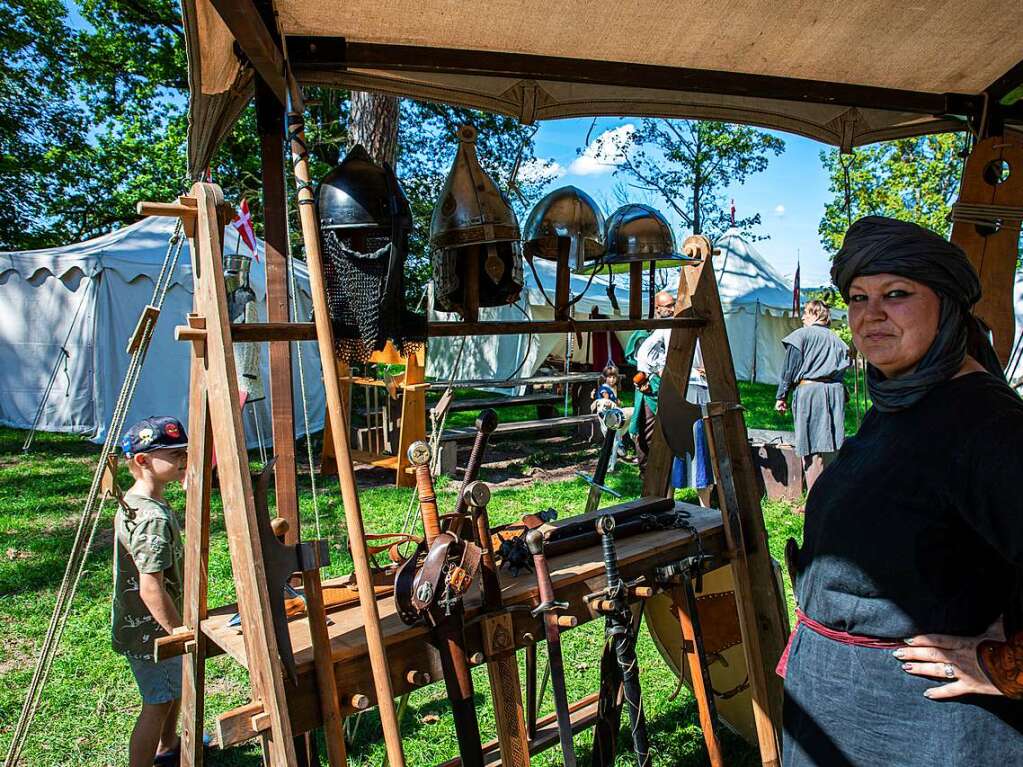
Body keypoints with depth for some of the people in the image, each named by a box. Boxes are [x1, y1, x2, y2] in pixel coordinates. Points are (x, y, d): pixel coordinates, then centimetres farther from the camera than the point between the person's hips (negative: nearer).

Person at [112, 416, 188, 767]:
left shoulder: (133, 502, 2)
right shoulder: (154, 517, -30)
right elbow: (151, 589, -31)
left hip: (141, 624, 10)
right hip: (151, 630, -10)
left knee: (175, 687, 27)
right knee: (158, 704, 6)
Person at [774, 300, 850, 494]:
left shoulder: (801, 335, 0)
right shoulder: (836, 340, 17)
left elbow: (790, 369, -3)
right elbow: (842, 369, 16)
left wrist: (781, 396, 0)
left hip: (809, 391, -5)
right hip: (835, 392, 5)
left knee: (812, 449, -4)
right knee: (831, 447, 9)